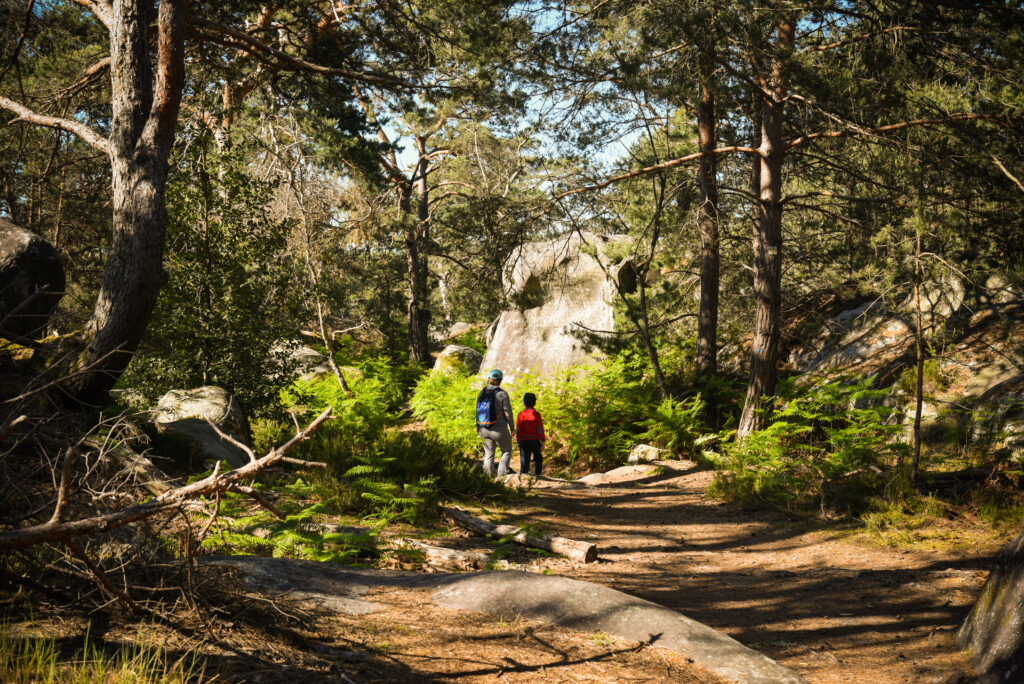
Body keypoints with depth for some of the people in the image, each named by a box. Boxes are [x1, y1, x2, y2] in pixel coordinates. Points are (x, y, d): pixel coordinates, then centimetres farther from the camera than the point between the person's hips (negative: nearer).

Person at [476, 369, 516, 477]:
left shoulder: (482, 393, 0)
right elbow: (508, 413, -12)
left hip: (484, 430, 4)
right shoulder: (502, 394, -14)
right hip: (499, 430, -4)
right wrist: (512, 427, 2)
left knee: (489, 454, 16)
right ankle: (501, 474, 2)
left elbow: (478, 411, 7)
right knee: (507, 451, 15)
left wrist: (478, 427, 20)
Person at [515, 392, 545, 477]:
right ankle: (537, 474, 8)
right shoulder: (536, 414, -6)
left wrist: (518, 441, 15)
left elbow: (517, 429, 5)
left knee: (524, 461, 3)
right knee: (538, 459, 15)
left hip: (523, 441, 2)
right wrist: (543, 441, -3)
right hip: (535, 440, -2)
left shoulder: (521, 414, 3)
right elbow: (540, 429, -8)